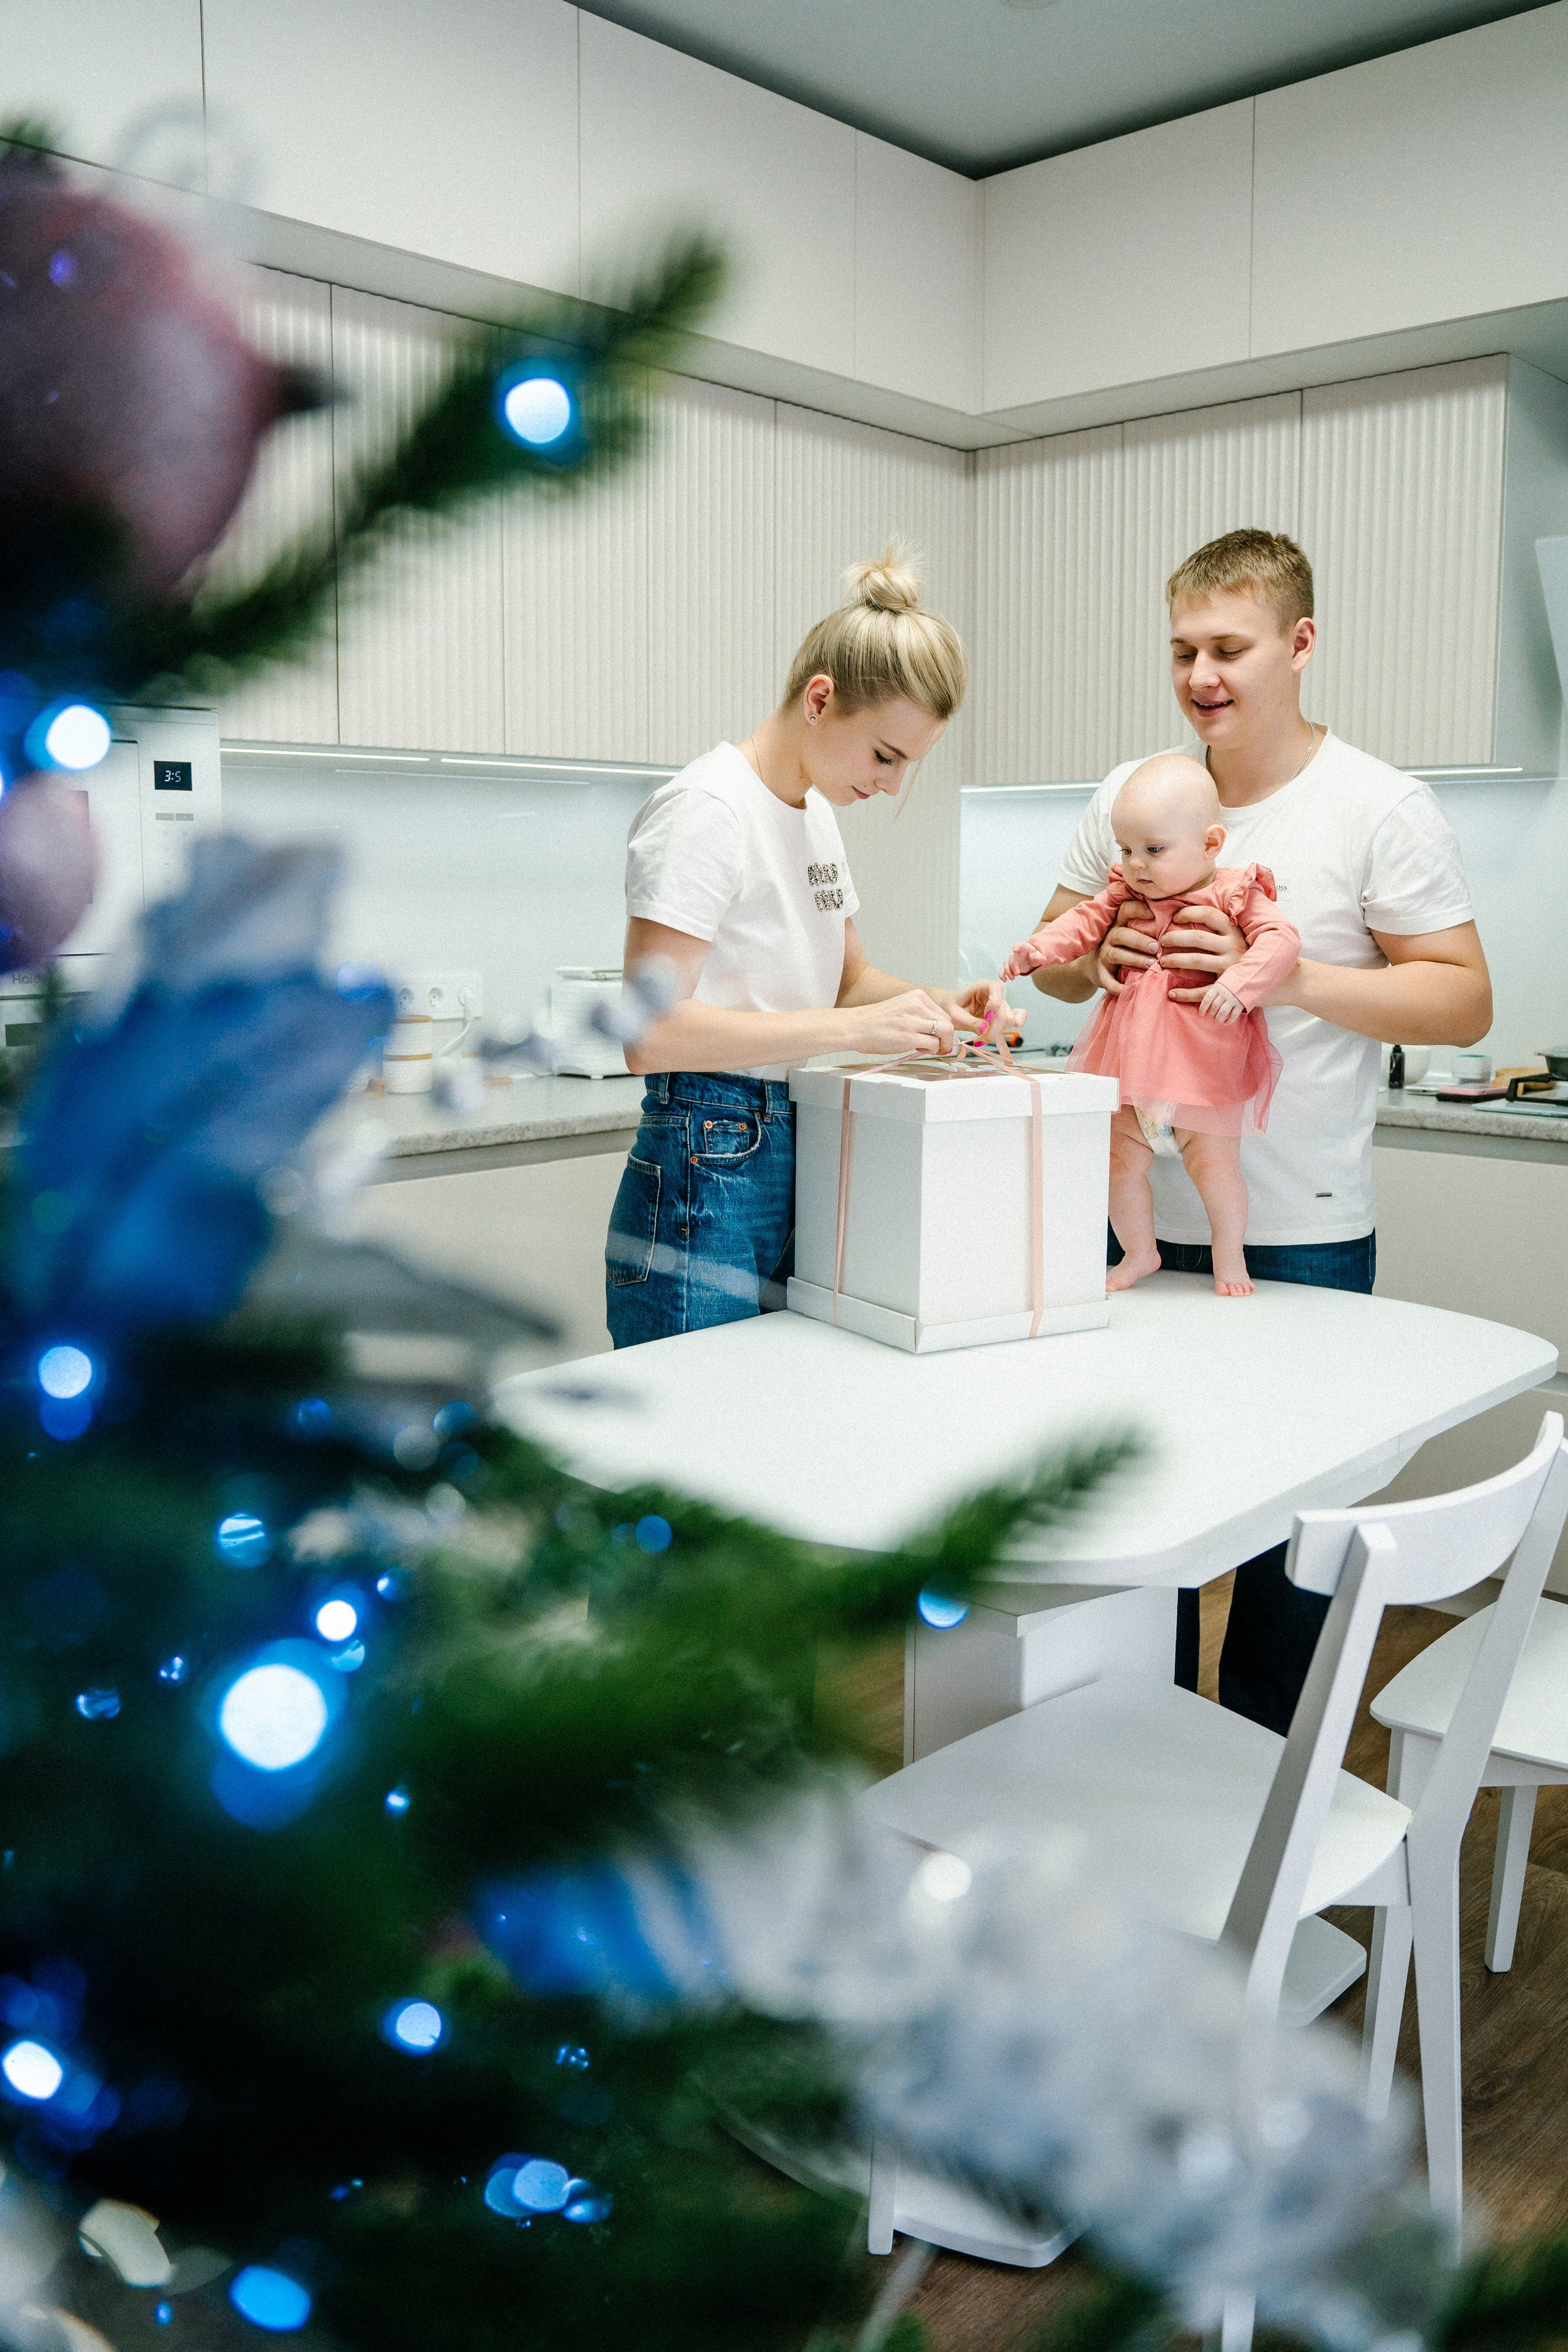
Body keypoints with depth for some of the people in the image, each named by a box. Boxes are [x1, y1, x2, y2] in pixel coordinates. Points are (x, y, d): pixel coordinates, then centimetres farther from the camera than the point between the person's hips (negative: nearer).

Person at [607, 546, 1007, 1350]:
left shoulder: (817, 809, 13)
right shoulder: (706, 809, -14)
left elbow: (849, 979, 23)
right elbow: (651, 1033, -22)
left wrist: (938, 1004, 2)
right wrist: (852, 1026, -26)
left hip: (800, 1160, 9)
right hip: (706, 1178, -8)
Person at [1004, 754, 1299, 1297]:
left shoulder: (1235, 894, -8)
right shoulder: (1127, 894, 8)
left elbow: (1279, 938, -17)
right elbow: (1085, 921, 12)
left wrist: (1239, 983, -34)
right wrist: (1036, 950, -5)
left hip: (1206, 1062, -5)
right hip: (1132, 1059, 5)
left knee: (1213, 1160, -2)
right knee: (1120, 1159, 9)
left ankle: (1229, 1260, 18)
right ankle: (1139, 1254, 27)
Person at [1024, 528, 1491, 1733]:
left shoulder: (1383, 808, -6)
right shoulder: (1129, 794, 6)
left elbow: (1464, 1000, -8)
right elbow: (1053, 964, 14)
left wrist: (1288, 974, -21)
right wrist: (1095, 956, -10)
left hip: (1301, 1235, -3)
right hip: (1142, 1217, 4)